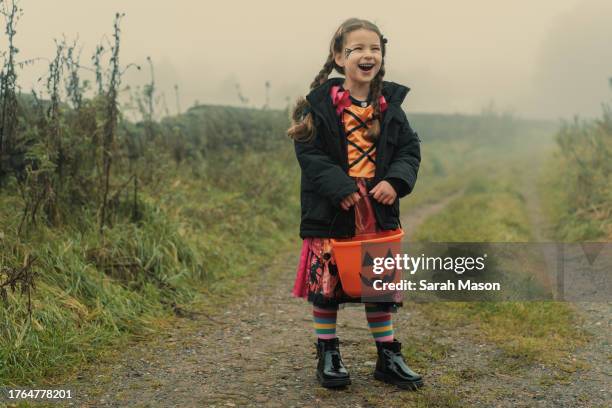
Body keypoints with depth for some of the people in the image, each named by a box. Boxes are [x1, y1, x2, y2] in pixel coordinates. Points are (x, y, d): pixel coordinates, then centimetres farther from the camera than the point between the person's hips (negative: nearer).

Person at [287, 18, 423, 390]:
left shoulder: (389, 105, 5)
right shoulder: (321, 104, -6)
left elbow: (410, 149, 6)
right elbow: (309, 153, -11)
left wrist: (395, 181, -12)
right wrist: (341, 189, -21)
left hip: (378, 213, 3)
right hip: (330, 217, -3)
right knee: (326, 286, 6)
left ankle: (388, 356, 25)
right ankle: (328, 355, 24)